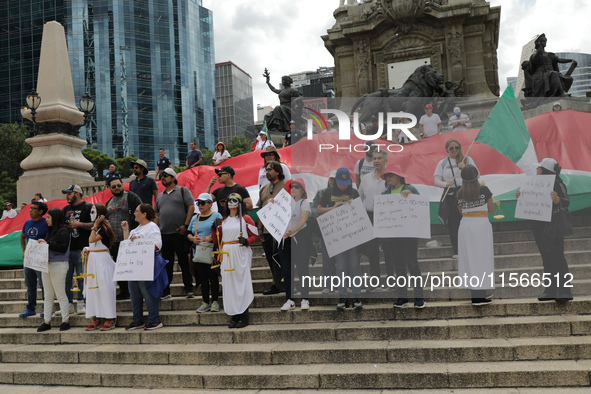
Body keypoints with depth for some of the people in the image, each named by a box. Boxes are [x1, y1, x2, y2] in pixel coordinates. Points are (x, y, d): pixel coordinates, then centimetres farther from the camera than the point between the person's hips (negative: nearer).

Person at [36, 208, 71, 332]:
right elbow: (51, 246, 18)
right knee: (48, 295, 12)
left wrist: (47, 244, -16)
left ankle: (65, 321, 7)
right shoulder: (51, 231, 14)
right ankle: (47, 322, 19)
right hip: (47, 264, 8)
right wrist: (42, 244, 0)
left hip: (59, 265, -8)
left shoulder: (63, 231, -10)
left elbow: (63, 248, -19)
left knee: (60, 294, -2)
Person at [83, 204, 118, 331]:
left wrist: (95, 225, -16)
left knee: (105, 289, -6)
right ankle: (95, 319, 14)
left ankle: (110, 320, -1)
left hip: (102, 260, -9)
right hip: (92, 260, 9)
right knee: (93, 289, 8)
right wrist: (87, 249, 4)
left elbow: (92, 240, -20)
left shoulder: (104, 228, -11)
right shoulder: (96, 228, 16)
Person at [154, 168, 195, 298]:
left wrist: (185, 225, -14)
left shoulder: (183, 190, 4)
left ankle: (189, 289, 3)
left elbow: (191, 207, -5)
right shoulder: (160, 196, 20)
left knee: (184, 262, -2)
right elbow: (156, 215, 21)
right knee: (166, 263, 9)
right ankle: (165, 291, 15)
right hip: (164, 234, 5)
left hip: (179, 233, -5)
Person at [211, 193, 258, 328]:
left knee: (242, 283, -5)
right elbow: (216, 241, 16)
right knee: (229, 284, 3)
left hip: (241, 255, -4)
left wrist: (246, 241, -18)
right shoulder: (223, 221, 16)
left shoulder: (245, 218, 3)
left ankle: (244, 316, 1)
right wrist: (214, 228, 1)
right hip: (227, 255, 5)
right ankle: (234, 315, 11)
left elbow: (254, 235, 1)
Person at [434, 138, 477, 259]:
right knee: (452, 223, 0)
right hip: (450, 195, 1)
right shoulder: (442, 163, 10)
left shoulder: (467, 159, 8)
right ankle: (456, 251, 8)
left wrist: (464, 168, -11)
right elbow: (436, 180, 4)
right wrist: (446, 184, -15)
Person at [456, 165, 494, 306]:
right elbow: (492, 210, 5)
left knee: (469, 259, 8)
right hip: (481, 225, -3)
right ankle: (480, 296, 2)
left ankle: (476, 294, 13)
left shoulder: (459, 194, 3)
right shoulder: (484, 190, -4)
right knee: (482, 258, 2)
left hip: (465, 225, 3)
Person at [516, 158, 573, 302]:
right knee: (546, 257, 8)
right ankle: (550, 291, 12)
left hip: (553, 224, -8)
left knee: (556, 255, -11)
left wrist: (557, 199, -40)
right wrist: (522, 197, 5)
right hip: (539, 225, 8)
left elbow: (566, 203, -19)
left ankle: (564, 292, -7)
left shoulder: (557, 184, -10)